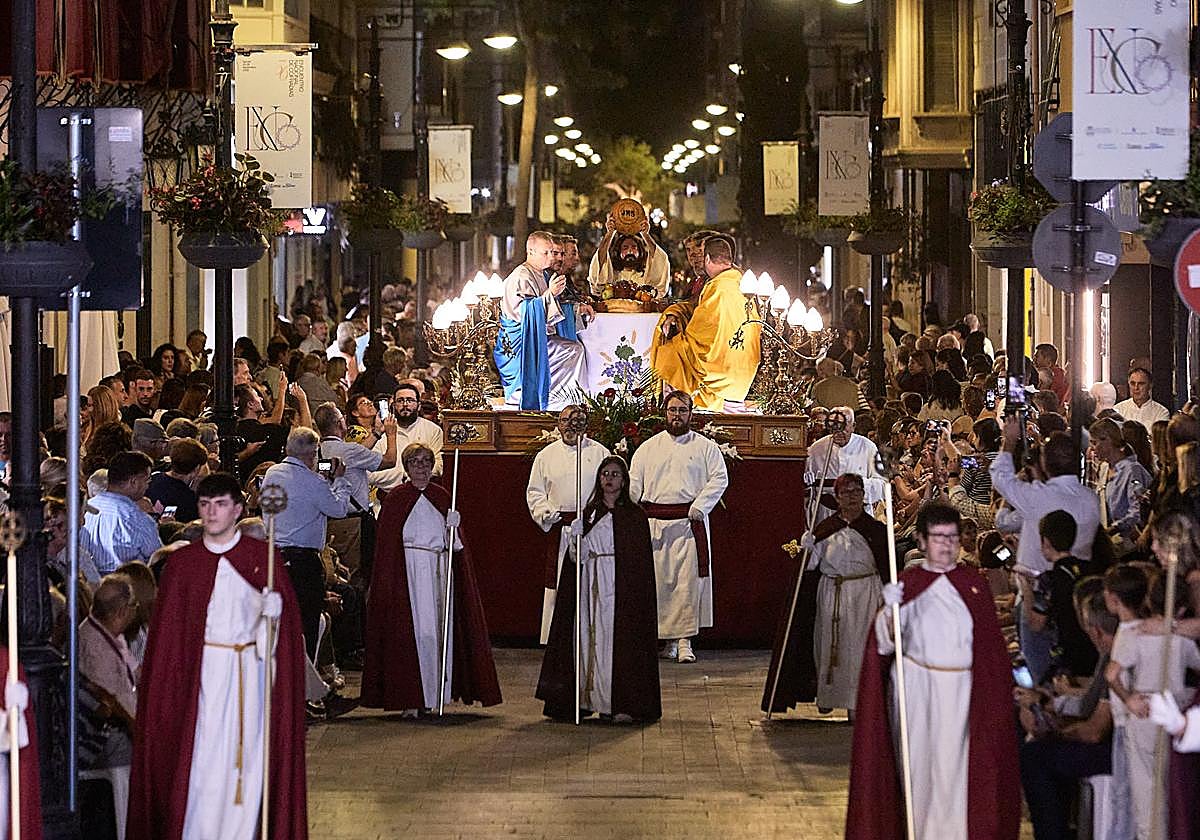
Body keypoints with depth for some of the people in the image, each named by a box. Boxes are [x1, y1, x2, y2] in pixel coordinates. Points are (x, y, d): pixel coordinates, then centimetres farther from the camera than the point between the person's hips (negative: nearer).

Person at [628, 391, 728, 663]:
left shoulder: (705, 447, 7)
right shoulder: (649, 447, 14)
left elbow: (720, 478, 1)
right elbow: (633, 484, 12)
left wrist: (700, 506, -11)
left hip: (689, 522, -2)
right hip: (653, 522, 2)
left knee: (688, 580, -8)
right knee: (659, 580, 1)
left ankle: (685, 641, -7)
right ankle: (668, 638, 9)